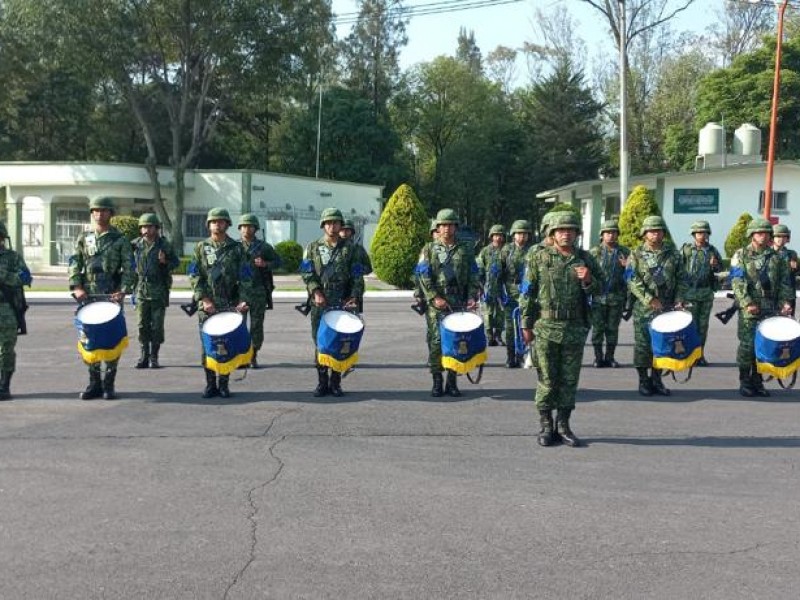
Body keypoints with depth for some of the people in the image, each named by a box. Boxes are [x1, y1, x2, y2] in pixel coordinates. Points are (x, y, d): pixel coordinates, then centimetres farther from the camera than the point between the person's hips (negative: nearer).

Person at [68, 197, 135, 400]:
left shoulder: (120, 240, 3)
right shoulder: (83, 239, 11)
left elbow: (129, 269, -1)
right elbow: (74, 265, 7)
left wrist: (123, 291, -14)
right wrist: (77, 287, -7)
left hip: (112, 297, -2)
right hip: (88, 297, 3)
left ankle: (109, 384, 7)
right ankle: (94, 383, 11)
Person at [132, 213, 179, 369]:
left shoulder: (164, 245, -1)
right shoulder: (136, 245, 6)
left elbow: (176, 262, 5)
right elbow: (130, 263, 20)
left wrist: (165, 262, -13)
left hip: (159, 291, -2)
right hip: (141, 290, 2)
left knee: (157, 326, 0)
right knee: (142, 325, 4)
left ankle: (154, 357, 9)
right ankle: (143, 357, 10)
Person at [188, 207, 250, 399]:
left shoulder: (236, 248, 6)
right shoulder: (201, 248, 8)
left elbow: (244, 278, 2)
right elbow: (194, 277, 2)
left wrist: (243, 300, -11)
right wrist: (204, 299, -10)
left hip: (230, 306, -1)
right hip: (207, 306, 1)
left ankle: (224, 384, 11)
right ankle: (210, 384, 11)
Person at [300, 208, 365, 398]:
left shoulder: (349, 248, 8)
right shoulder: (313, 248, 9)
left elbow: (357, 276, 5)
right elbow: (306, 273, 2)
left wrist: (355, 297, -7)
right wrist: (315, 292, -13)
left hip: (342, 304, 0)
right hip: (320, 304, 0)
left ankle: (335, 383, 10)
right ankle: (322, 382, 10)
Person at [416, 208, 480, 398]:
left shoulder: (465, 250, 13)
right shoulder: (429, 250, 8)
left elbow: (473, 277, 12)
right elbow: (424, 277, 0)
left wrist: (472, 297, -2)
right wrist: (434, 298, -12)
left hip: (459, 305, 2)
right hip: (436, 305, -2)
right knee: (436, 341, -7)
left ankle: (452, 381, 11)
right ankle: (437, 381, 1)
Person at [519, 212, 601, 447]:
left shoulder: (586, 259, 8)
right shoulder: (538, 257, 1)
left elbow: (600, 288, 14)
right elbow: (527, 292, 1)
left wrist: (588, 280, -9)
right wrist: (526, 325, -3)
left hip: (575, 328, 3)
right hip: (546, 327, -2)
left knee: (570, 379, 7)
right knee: (547, 379, 1)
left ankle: (563, 425, 17)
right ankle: (546, 426, 10)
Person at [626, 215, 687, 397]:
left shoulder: (673, 254, 9)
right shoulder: (636, 254, 1)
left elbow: (681, 280, 12)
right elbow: (633, 281, -8)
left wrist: (679, 299, -3)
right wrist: (649, 299, -17)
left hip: (667, 307, 3)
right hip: (643, 308, -3)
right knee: (643, 344, 0)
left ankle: (656, 379, 18)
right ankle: (643, 380, 11)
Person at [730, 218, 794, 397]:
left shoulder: (776, 257, 13)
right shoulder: (741, 255, 2)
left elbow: (784, 282, 12)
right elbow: (737, 282, -7)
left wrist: (785, 301, -3)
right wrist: (747, 303, -18)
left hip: (771, 308, 4)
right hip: (749, 308, -3)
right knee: (747, 345, -4)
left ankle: (757, 381, 15)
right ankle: (745, 382, 6)